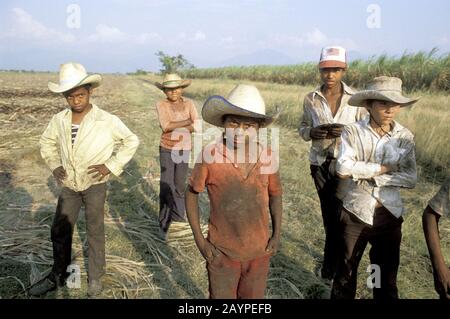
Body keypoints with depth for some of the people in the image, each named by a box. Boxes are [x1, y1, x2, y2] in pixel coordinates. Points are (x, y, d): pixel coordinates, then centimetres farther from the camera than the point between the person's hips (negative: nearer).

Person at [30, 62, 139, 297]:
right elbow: (47, 142, 15)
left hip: (95, 185, -4)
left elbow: (131, 141, -6)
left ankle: (95, 277, 29)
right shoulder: (59, 120, -3)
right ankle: (57, 276, 34)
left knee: (95, 231, 10)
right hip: (69, 185, 4)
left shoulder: (107, 121, -15)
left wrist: (111, 166, -13)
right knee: (59, 231, 13)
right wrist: (54, 165, 1)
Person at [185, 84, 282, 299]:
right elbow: (192, 193, -4)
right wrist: (199, 240, -7)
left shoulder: (268, 157, -10)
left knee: (254, 297, 21)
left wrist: (277, 234, 1)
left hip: (259, 251, 3)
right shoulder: (209, 155, -18)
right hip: (222, 252, -2)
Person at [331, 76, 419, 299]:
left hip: (389, 215, 2)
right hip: (355, 213, -2)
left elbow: (411, 179, -10)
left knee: (387, 275, 17)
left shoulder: (405, 137, -2)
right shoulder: (353, 132, -9)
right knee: (346, 271, 14)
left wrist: (369, 176, -17)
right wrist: (384, 167, -18)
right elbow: (343, 168, -23)